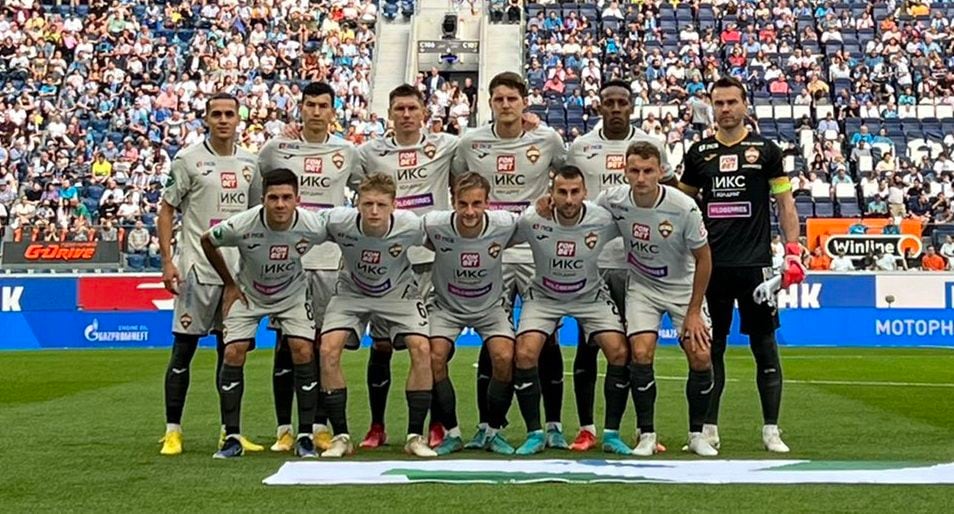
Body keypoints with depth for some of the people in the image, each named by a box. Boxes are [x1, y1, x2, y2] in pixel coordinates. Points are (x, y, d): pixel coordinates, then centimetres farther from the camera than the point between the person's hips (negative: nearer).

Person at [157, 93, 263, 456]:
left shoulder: (250, 163, 12)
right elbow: (166, 211, -2)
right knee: (183, 349, -2)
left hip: (238, 271, 5)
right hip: (197, 269, -5)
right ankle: (173, 430, 5)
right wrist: (167, 260, -10)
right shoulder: (188, 160, -2)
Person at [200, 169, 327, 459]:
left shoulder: (313, 227, -27)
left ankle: (305, 436, -4)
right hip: (247, 294, 0)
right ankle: (232, 439, -2)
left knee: (303, 352, -16)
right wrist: (229, 284, -2)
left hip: (293, 293, 0)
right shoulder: (241, 226, -30)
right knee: (233, 353, -13)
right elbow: (207, 242, -8)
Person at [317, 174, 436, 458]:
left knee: (421, 348, -21)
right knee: (328, 350, -20)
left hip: (398, 293, 0)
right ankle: (341, 437, -6)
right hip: (351, 293, 0)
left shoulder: (411, 225, -27)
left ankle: (415, 436, -7)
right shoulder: (337, 221, -27)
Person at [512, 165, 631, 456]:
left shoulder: (603, 220, -21)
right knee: (524, 354, -21)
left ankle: (611, 433, -1)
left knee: (620, 352, -17)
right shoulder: (531, 220, -23)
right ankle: (535, 434, -4)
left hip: (591, 295, 1)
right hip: (543, 296, 0)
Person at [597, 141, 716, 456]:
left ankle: (697, 434, 8)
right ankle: (646, 435, -3)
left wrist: (694, 311, -9)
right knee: (641, 353, -18)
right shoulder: (612, 201, -19)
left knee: (700, 357, -11)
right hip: (641, 287, 1)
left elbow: (703, 258, -11)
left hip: (683, 287, -1)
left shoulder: (684, 208, -24)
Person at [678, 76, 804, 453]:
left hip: (755, 263, -2)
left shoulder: (765, 150, 3)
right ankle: (709, 428, 13)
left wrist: (793, 251, -6)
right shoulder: (699, 152, 9)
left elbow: (784, 202, 4)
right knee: (710, 347, 6)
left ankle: (771, 430, 7)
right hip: (711, 264, 2)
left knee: (764, 345, 1)